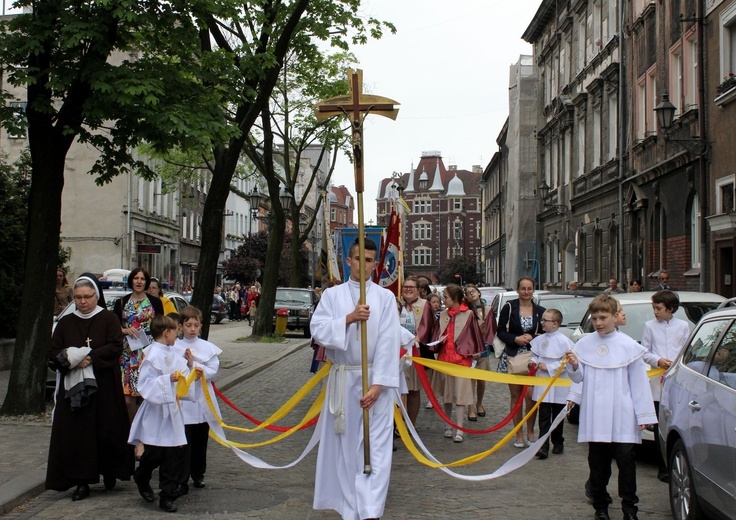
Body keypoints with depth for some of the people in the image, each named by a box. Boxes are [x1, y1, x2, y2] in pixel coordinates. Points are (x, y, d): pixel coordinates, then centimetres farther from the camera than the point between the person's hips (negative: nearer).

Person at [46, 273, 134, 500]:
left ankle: (109, 471, 21)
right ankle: (82, 481, 2)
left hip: (103, 387, -3)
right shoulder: (65, 322, 11)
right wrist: (70, 359, -13)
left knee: (106, 429, -1)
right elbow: (53, 352, 7)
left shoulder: (108, 319, 1)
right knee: (76, 433, -2)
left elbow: (116, 346, -9)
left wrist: (91, 358, -20)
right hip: (73, 387, 3)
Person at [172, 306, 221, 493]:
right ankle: (182, 480, 0)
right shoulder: (175, 347, -2)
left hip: (202, 399, 3)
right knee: (184, 441, -5)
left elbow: (212, 372, -6)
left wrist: (193, 365, -17)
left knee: (201, 440, 13)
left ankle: (198, 475, 28)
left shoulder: (208, 347, 3)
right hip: (182, 400, -3)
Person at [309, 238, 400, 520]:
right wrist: (349, 318, -20)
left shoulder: (385, 297, 1)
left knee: (376, 445, -7)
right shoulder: (332, 295, 6)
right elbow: (317, 329, -7)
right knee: (345, 442, 7)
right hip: (342, 378, 2)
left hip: (375, 379, -2)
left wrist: (378, 384, -16)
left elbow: (389, 342, -7)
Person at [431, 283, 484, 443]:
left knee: (460, 394, -5)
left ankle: (459, 430, -2)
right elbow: (437, 334, 15)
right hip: (444, 357, 5)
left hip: (461, 358, -5)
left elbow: (475, 334, 2)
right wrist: (437, 342, -4)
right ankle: (449, 426, 24)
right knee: (446, 393, 12)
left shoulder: (468, 314, -6)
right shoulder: (443, 315, 8)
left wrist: (476, 352, 7)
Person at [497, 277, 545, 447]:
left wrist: (531, 338, -10)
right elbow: (501, 331, 0)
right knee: (516, 395, 5)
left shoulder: (540, 311, 5)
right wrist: (516, 339, -15)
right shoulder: (509, 308, 0)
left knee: (531, 396, -6)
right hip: (512, 356, 0)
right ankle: (519, 435, 14)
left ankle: (530, 433, 11)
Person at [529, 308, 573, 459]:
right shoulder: (539, 340, 5)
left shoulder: (563, 341, -11)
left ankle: (558, 443, 27)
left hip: (558, 386, -3)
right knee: (544, 417, -2)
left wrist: (549, 367, -17)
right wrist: (534, 362, -3)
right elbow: (535, 355, 18)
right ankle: (543, 447, -6)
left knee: (558, 417, 12)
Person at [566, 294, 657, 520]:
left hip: (622, 416, -3)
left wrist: (644, 414, 0)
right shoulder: (584, 345, 4)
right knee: (597, 461, 10)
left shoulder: (628, 345, -2)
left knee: (625, 459, -3)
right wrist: (574, 366, -11)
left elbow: (639, 382, 1)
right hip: (594, 415, 3)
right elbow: (579, 378, 11)